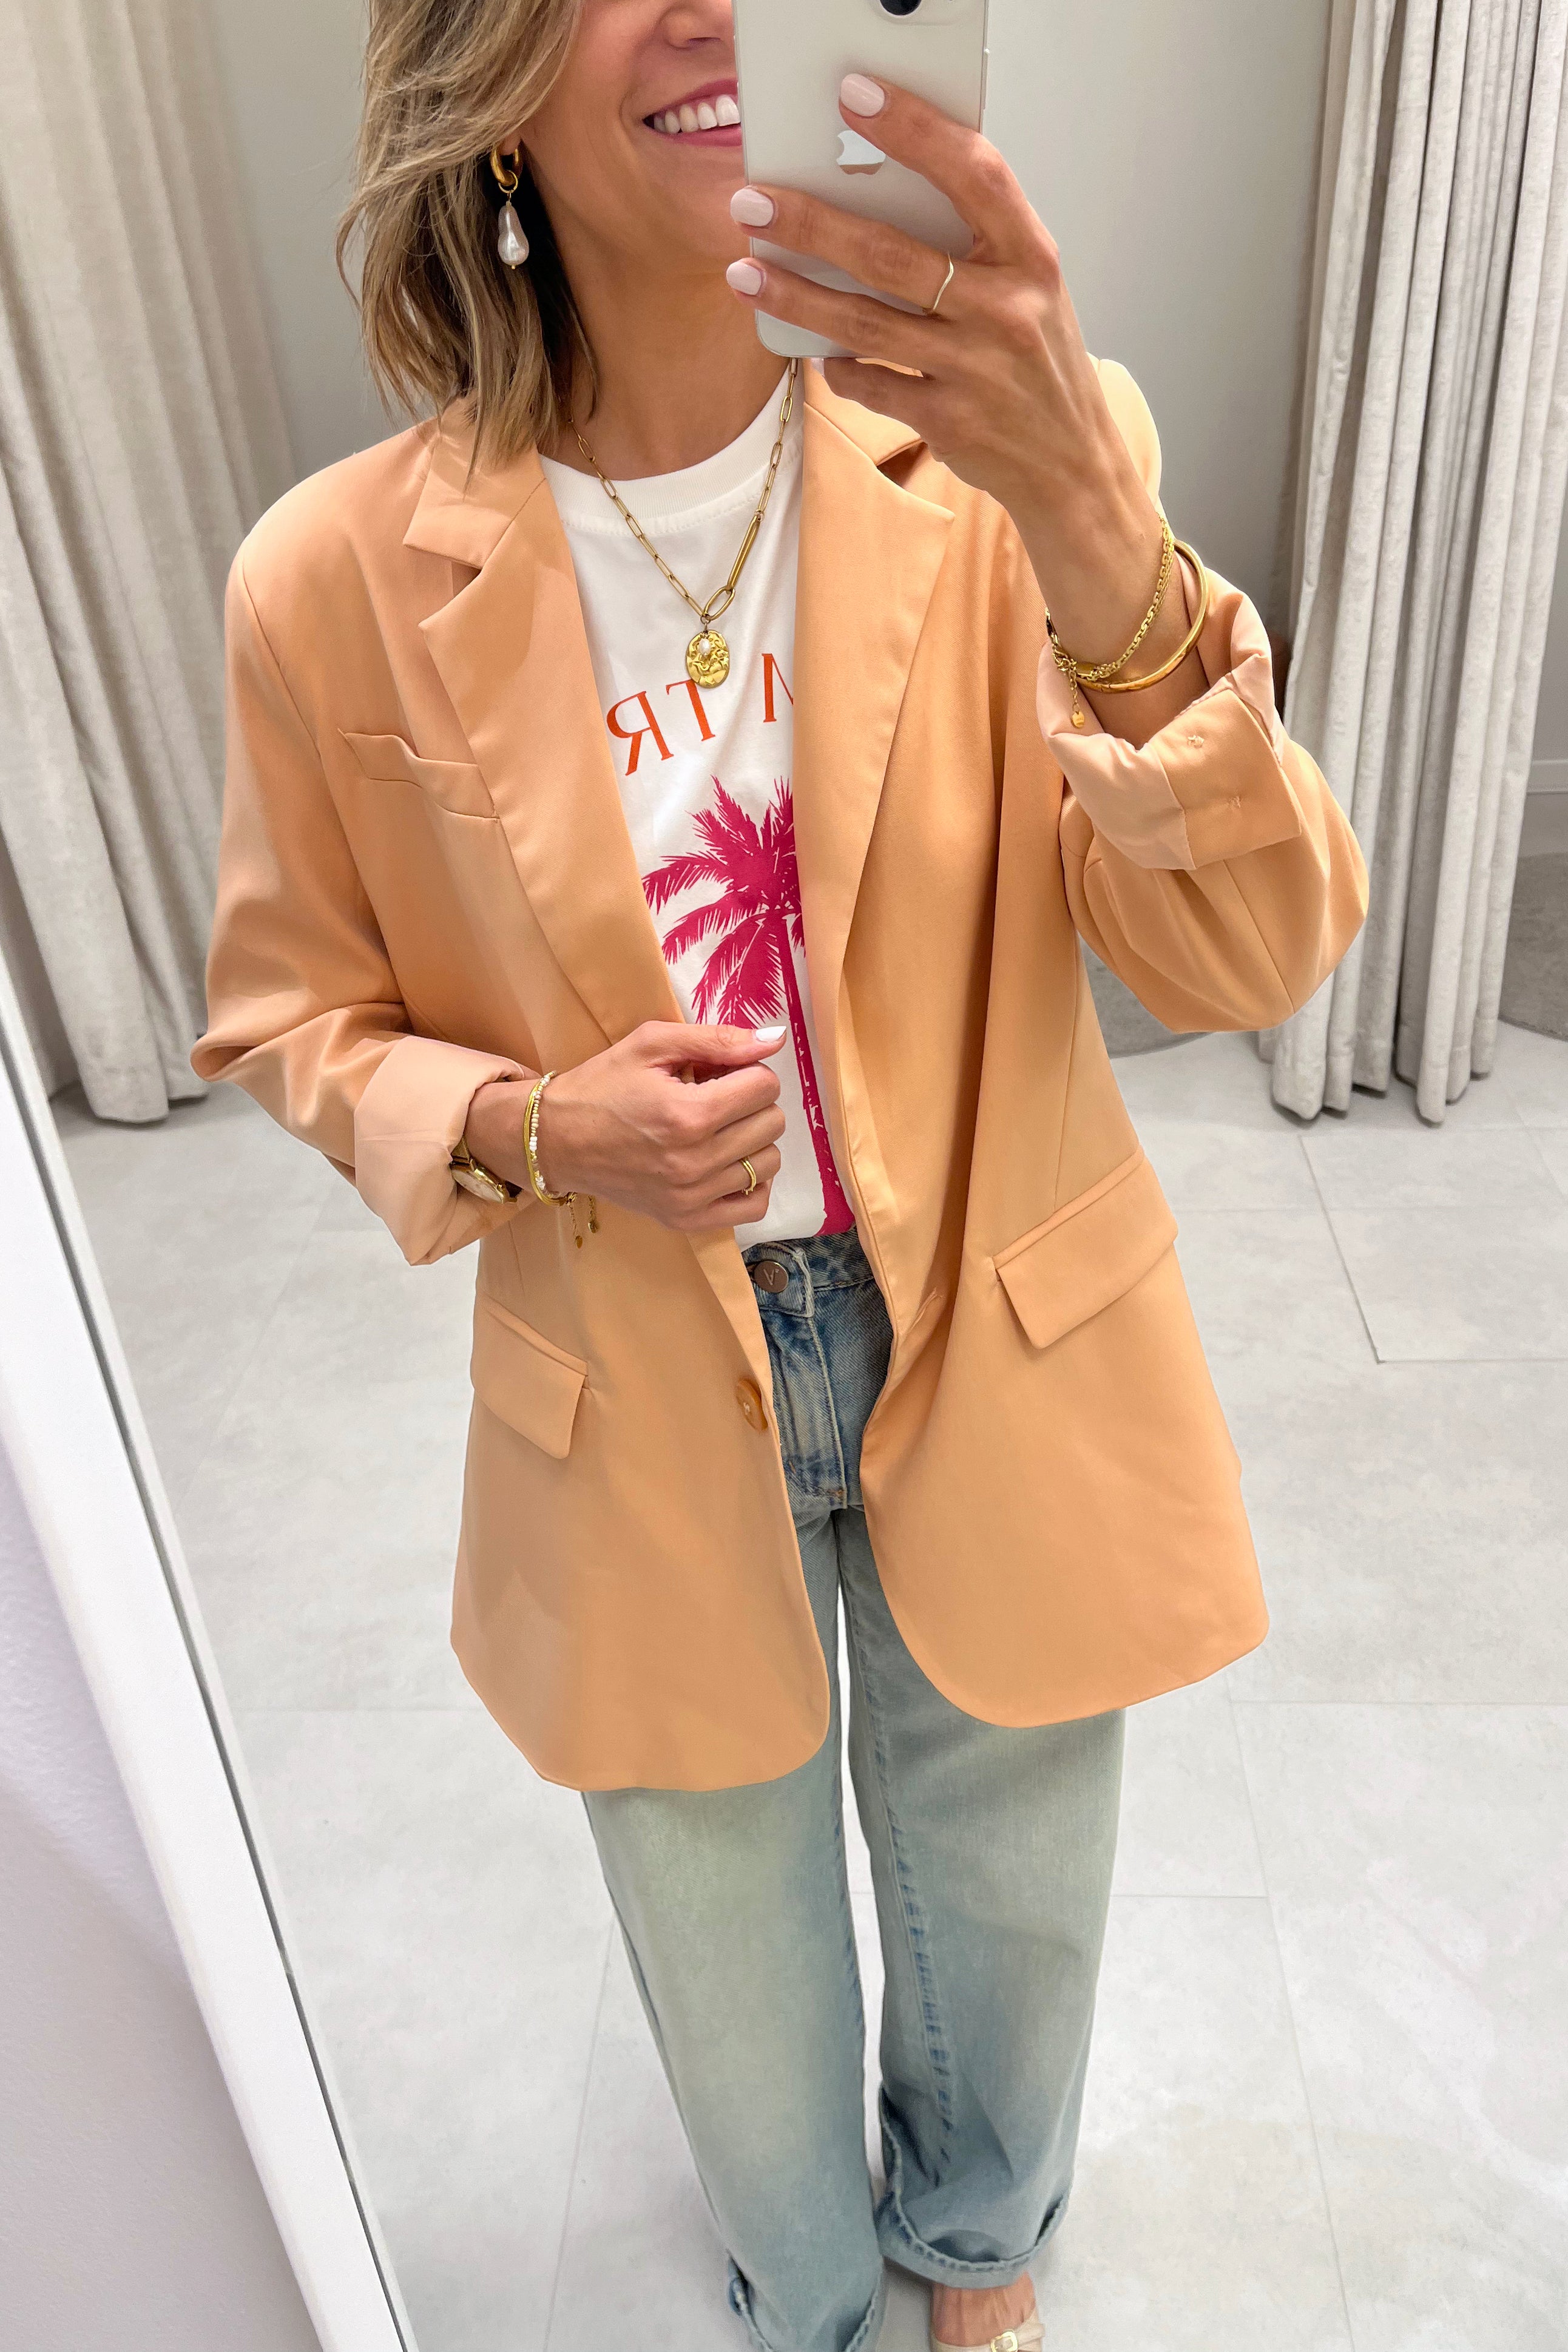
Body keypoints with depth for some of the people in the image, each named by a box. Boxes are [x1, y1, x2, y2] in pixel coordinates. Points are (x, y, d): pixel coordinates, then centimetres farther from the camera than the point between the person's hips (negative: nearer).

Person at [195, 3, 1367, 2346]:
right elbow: (294, 1018, 0)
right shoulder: (344, 582, -13)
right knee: (735, 1977, 26)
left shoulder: (997, 457, -14)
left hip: (1008, 1364, 1)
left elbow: (1252, 958, -20)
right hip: (641, 1412, 0)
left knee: (1012, 1905, 28)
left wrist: (1093, 529, -37)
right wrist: (533, 1136, -21)